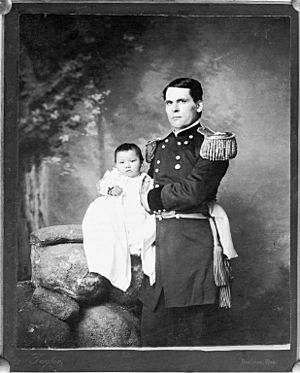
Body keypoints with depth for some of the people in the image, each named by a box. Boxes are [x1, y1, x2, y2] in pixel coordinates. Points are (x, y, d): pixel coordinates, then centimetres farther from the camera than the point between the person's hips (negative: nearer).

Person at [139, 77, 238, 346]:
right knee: (152, 330, 11)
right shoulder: (159, 148, 17)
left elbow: (193, 192, -16)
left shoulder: (211, 145, -5)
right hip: (160, 240, 7)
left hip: (193, 241, -7)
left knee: (187, 331, 1)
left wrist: (153, 198, -4)